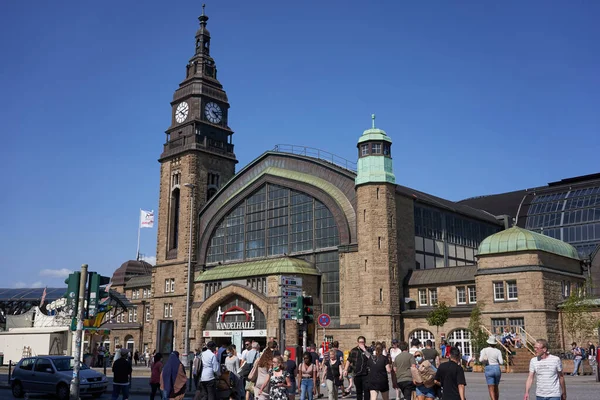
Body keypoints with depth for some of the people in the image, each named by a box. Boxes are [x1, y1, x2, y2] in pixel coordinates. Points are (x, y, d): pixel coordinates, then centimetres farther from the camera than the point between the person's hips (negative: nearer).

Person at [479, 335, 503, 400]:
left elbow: (481, 360, -17)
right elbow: (501, 362, -8)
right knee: (496, 387, 21)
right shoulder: (498, 351, -1)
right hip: (497, 369, 3)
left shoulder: (484, 350, -6)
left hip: (488, 370, -3)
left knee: (491, 389, -3)